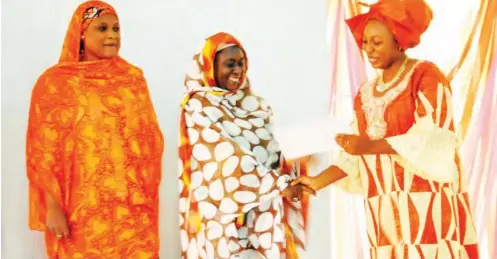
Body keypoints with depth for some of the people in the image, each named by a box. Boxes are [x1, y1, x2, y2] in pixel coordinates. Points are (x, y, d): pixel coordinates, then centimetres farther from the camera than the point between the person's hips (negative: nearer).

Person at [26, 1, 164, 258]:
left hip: (133, 207, 3)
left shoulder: (133, 77, 8)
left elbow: (152, 137, 11)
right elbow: (43, 149, -3)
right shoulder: (55, 82, -2)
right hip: (83, 209, -3)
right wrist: (52, 206, -8)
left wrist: (150, 196, 8)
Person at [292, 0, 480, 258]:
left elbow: (433, 139, -14)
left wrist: (370, 146, -23)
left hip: (427, 202, -5)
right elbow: (356, 154, 14)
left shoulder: (425, 74, -3)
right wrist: (318, 181, 2)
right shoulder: (365, 94, 16)